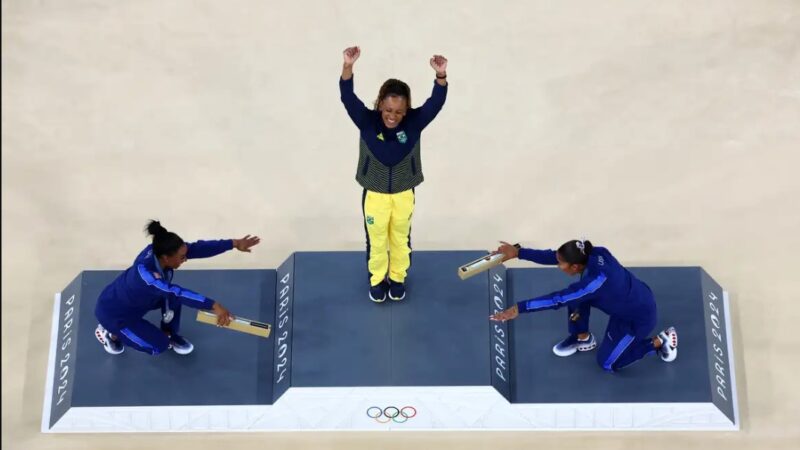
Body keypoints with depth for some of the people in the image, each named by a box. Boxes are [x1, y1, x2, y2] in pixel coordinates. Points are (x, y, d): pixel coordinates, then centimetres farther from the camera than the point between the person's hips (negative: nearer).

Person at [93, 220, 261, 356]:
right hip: (112, 312, -7)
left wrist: (234, 243, -32)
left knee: (173, 297, -12)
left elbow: (198, 248, -25)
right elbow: (176, 292, -54)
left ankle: (170, 334, 14)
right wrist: (214, 305, -61)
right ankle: (109, 332, 16)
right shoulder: (144, 271, -43)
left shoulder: (158, 251, -23)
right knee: (160, 345, -2)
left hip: (133, 299, 7)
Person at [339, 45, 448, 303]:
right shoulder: (367, 121, -20)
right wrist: (348, 67, -49)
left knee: (400, 239, 20)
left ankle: (397, 278, 43)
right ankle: (377, 280, 40)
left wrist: (441, 75, -49)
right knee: (376, 240, 17)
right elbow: (347, 98, -32)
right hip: (374, 193, -1)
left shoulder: (414, 122, -18)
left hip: (403, 194, 1)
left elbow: (436, 102, -30)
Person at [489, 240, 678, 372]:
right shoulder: (592, 254, -18)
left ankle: (659, 342, 13)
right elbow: (552, 256, -12)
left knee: (607, 363, 8)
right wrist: (517, 252, -15)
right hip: (632, 299, 8)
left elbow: (558, 299, -38)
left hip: (639, 317, -8)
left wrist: (518, 308, -38)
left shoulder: (596, 280, -39)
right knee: (575, 296, -3)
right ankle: (583, 339, 19)